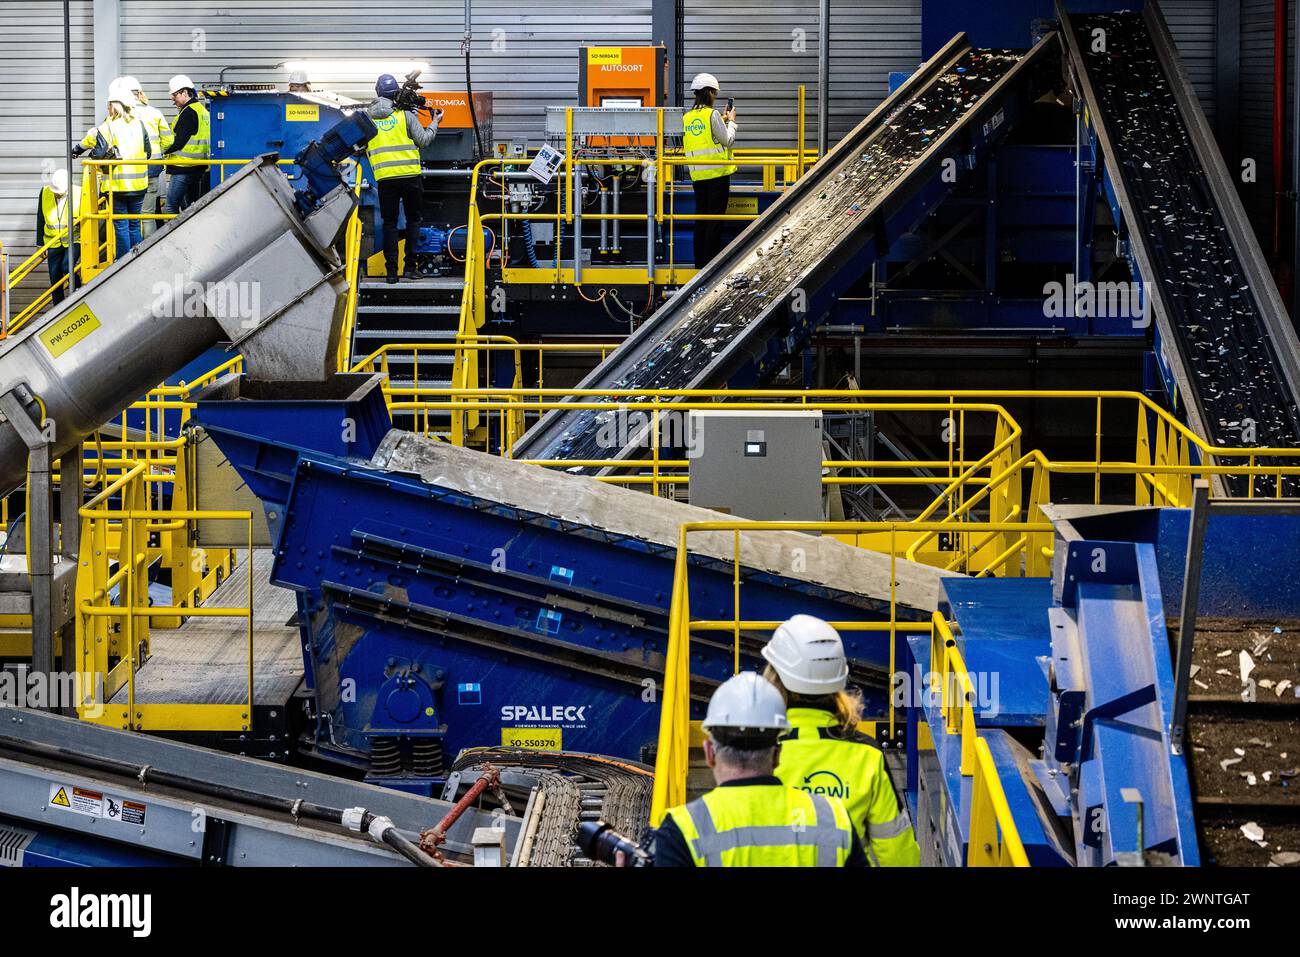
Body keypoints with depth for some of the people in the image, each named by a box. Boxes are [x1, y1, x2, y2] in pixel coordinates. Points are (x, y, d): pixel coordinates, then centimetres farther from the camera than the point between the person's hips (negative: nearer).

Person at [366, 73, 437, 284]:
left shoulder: (368, 118, 6)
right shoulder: (405, 114, -2)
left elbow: (365, 149, 12)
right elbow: (423, 140, 0)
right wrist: (434, 124, 15)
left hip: (384, 177, 2)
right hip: (409, 174, -2)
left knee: (389, 222, 8)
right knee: (413, 219, 11)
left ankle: (391, 270, 3)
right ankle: (410, 266, 4)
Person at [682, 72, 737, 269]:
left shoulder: (687, 117, 8)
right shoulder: (712, 114, -12)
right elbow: (728, 140, -7)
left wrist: (722, 121, 20)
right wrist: (731, 121, 9)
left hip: (697, 174, 6)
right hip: (717, 172, -6)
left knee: (701, 217, 12)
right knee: (715, 217, -1)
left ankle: (700, 260, 14)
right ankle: (711, 259, -1)